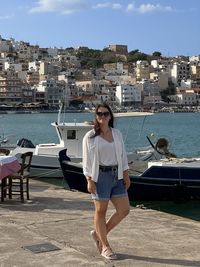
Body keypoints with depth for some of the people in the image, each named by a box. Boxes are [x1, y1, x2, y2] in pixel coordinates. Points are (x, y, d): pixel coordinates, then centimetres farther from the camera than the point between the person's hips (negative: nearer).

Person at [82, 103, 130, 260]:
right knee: (101, 211, 2)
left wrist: (126, 175, 7)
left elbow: (123, 156, 12)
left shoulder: (117, 134, 10)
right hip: (100, 176, -5)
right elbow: (87, 160, -5)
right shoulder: (90, 137, -3)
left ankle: (98, 234, 20)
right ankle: (105, 247, 16)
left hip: (117, 175, 5)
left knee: (124, 209, 3)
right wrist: (89, 180, -11)